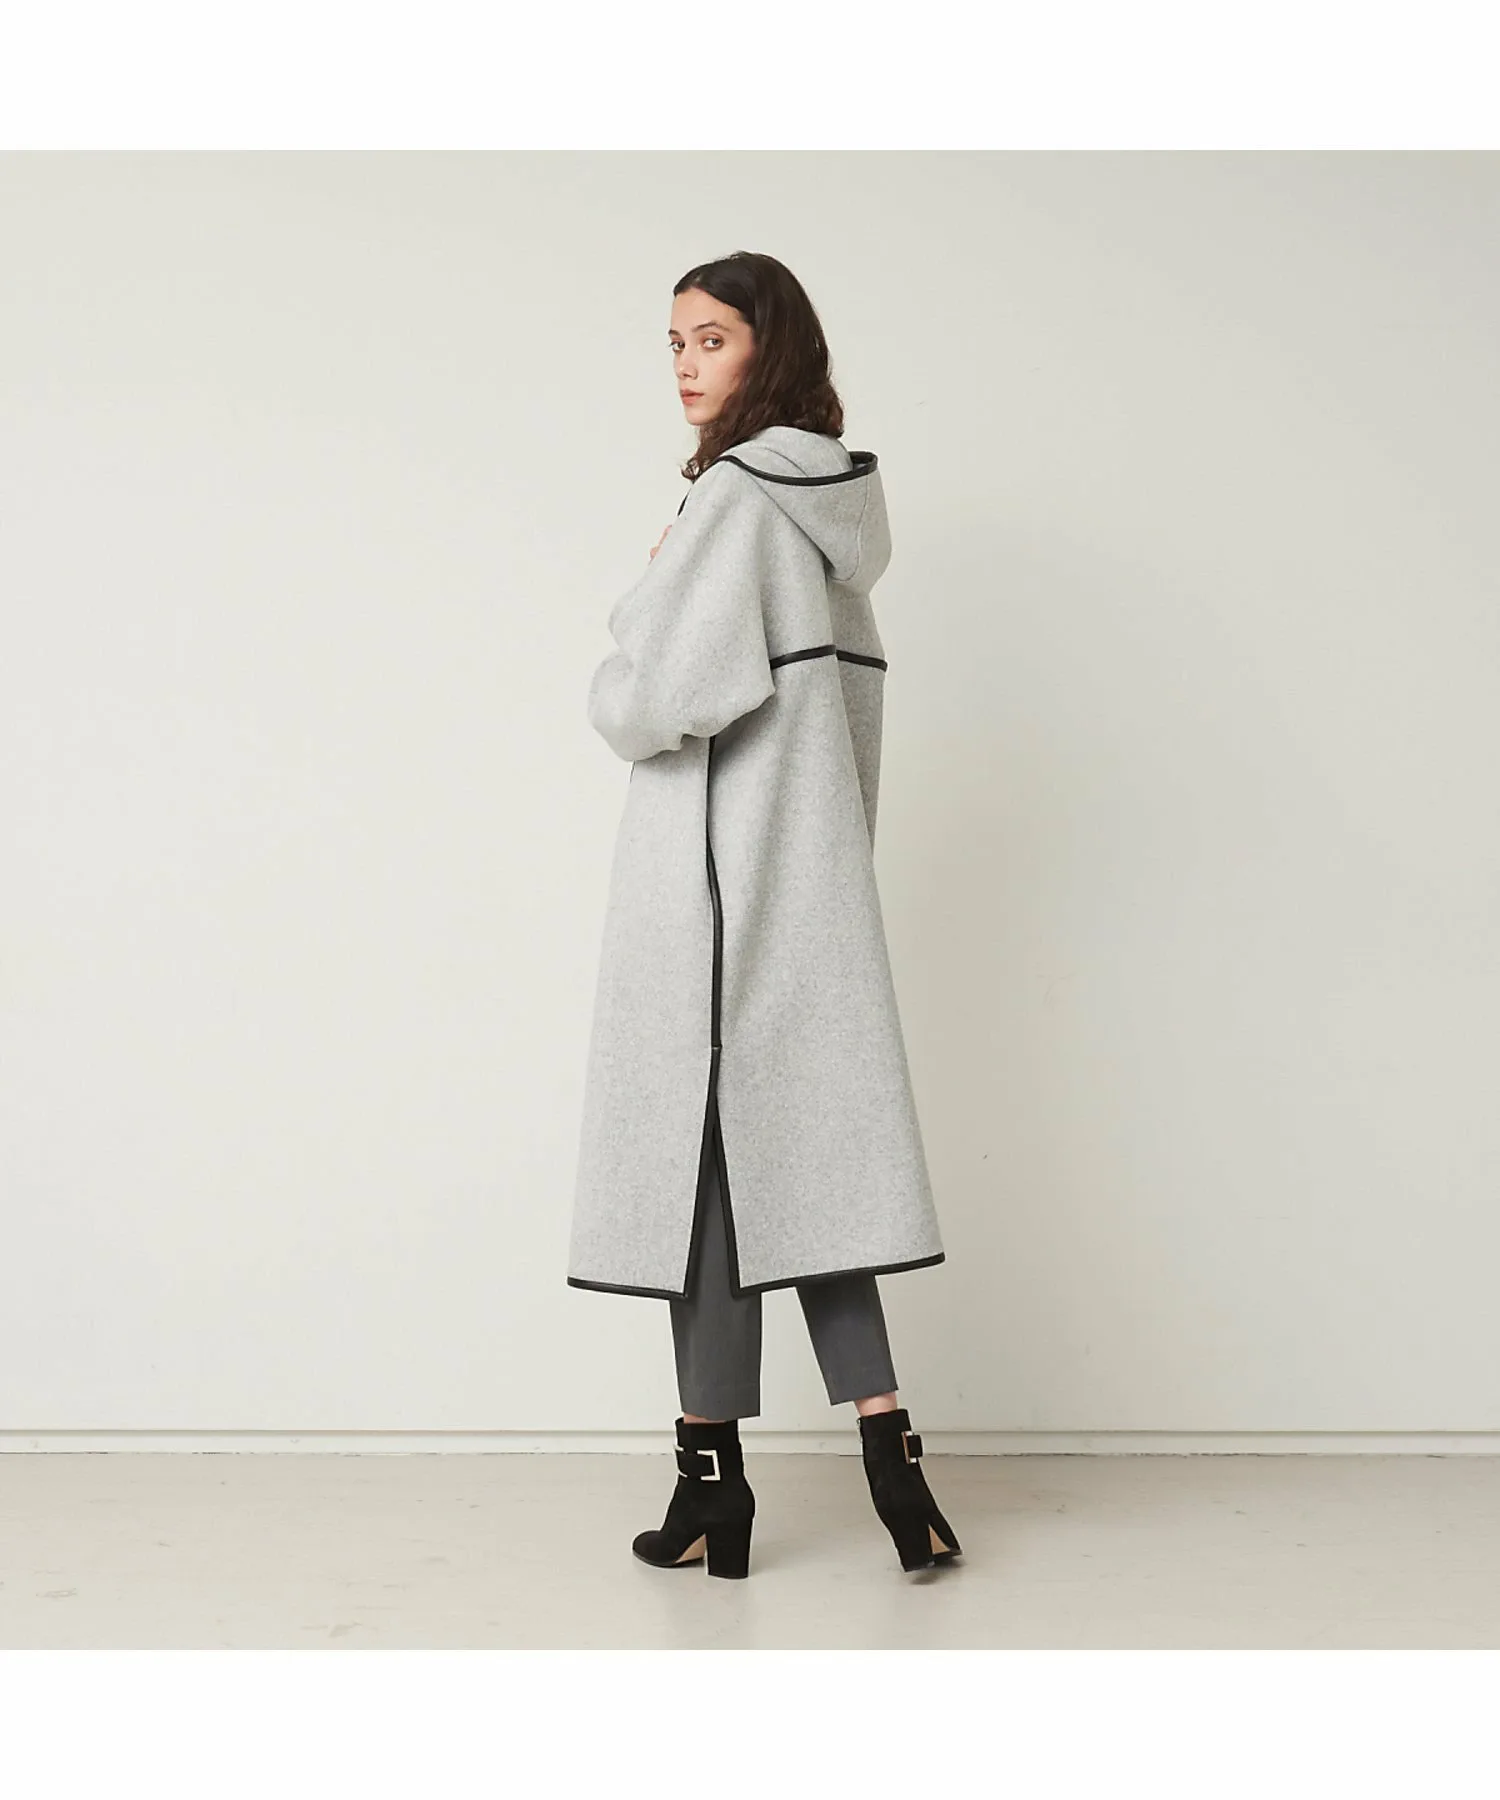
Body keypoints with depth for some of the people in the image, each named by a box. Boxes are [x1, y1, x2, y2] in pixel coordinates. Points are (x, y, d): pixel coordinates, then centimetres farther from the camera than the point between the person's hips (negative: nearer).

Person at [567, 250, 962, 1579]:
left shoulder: (738, 493, -13)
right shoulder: (836, 503, 14)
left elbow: (657, 698, -19)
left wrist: (612, 692, 1)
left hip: (711, 878, -8)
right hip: (810, 875, 8)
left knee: (713, 1161, -1)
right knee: (801, 1154, 10)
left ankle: (715, 1486, 9)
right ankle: (889, 1452, 6)